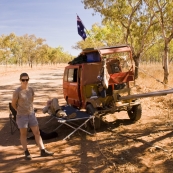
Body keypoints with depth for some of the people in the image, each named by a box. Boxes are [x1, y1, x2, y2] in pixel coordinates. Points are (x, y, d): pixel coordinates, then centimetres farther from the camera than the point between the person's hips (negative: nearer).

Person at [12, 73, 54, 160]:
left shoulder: (31, 90, -1)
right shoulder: (17, 92, -16)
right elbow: (13, 104, -4)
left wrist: (29, 110, 13)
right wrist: (20, 111, 9)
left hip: (31, 114, 5)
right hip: (21, 116, -4)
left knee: (37, 132, 6)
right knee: (23, 134, 9)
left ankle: (43, 151, 12)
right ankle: (26, 153, 22)